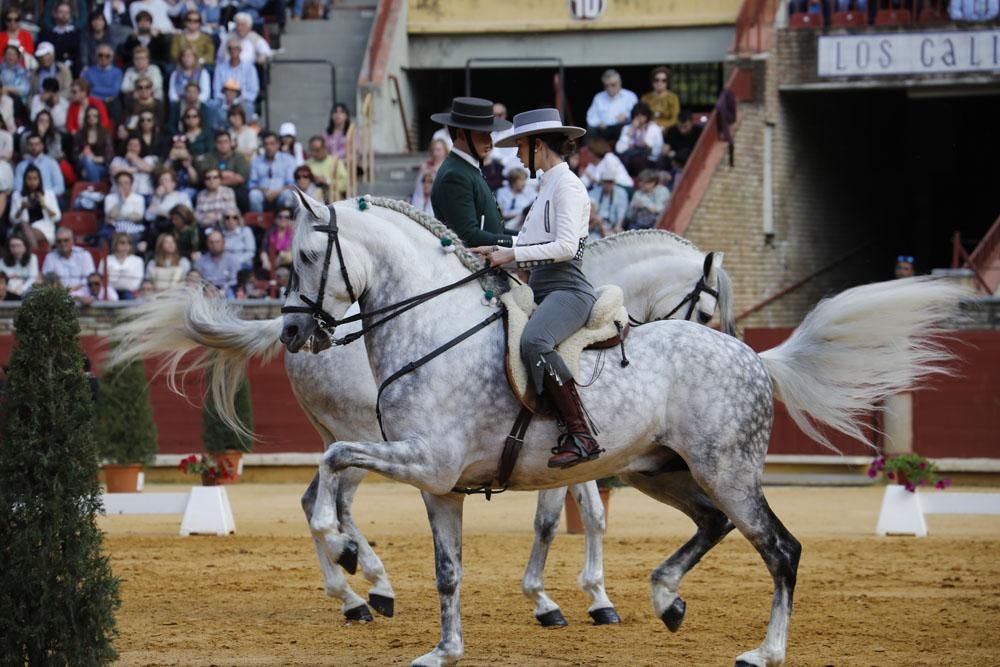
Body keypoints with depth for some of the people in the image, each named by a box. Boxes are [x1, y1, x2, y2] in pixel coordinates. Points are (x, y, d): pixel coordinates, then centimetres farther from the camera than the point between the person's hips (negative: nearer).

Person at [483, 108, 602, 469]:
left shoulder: (567, 185, -7)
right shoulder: (548, 186, 22)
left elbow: (565, 246, -17)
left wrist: (512, 255, -14)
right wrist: (497, 252, 8)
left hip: (567, 290, -11)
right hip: (542, 290, 11)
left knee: (534, 342, -37)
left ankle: (580, 435, -38)